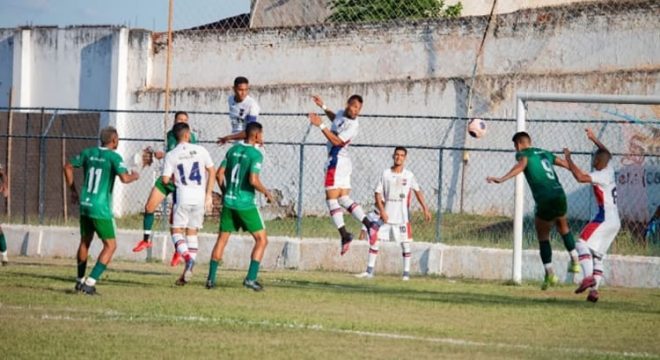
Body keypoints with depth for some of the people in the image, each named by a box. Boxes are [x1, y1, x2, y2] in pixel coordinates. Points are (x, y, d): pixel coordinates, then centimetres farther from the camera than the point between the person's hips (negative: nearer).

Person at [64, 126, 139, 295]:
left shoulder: (88, 153, 8)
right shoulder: (113, 157, -10)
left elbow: (68, 167, 14)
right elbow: (124, 178, -20)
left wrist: (73, 190, 23)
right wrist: (134, 176, 3)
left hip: (85, 205, 7)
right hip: (101, 209, -7)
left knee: (85, 242, 22)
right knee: (110, 246, 1)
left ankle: (80, 280, 30)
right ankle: (91, 282, -9)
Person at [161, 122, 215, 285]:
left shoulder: (171, 155, -3)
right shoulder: (200, 150, 3)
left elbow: (165, 180, -6)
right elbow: (212, 171, 5)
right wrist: (209, 195, 11)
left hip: (183, 196, -3)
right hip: (200, 196, 3)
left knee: (177, 231, 6)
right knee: (192, 232, 12)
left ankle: (188, 258, -23)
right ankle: (187, 272, 9)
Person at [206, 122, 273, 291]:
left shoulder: (233, 149, 8)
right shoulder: (255, 154, -11)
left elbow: (219, 174, 8)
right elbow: (253, 180, -21)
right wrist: (266, 193, -5)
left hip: (228, 201, 6)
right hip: (245, 204, -6)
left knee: (222, 239, 14)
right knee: (262, 240, 4)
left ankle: (211, 278, 12)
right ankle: (251, 278, -5)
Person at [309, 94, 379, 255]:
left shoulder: (352, 126, -18)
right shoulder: (341, 113, 10)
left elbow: (337, 141, -24)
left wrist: (321, 125, -24)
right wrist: (323, 107, 33)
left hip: (337, 162, -9)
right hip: (342, 162, 9)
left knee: (331, 199, -9)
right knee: (344, 199, 7)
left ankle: (344, 234, -15)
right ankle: (369, 224, -4)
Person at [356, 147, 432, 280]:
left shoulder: (408, 175, 1)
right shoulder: (386, 173, 2)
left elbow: (417, 191, 7)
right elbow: (378, 193, 2)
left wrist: (425, 209, -1)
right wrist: (382, 210, -8)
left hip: (402, 216, -1)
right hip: (387, 216, 1)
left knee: (405, 243, -1)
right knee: (374, 240, -2)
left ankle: (406, 273, 6)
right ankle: (369, 271, 5)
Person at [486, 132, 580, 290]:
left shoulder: (523, 154, 5)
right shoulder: (544, 153, 22)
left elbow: (521, 165, -19)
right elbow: (565, 164, 32)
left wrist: (502, 179, -34)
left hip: (545, 200, -5)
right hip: (560, 196, 5)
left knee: (543, 236, 11)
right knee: (563, 226, 32)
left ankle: (549, 273, 2)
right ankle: (575, 260, 32)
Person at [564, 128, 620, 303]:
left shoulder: (601, 176, -13)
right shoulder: (609, 170, 10)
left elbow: (580, 177, -26)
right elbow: (606, 154, 31)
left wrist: (568, 159, -15)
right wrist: (594, 139, 37)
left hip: (605, 219, -9)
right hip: (615, 221, 9)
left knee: (583, 244, -12)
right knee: (597, 255, 10)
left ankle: (588, 277, -29)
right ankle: (594, 290, 3)